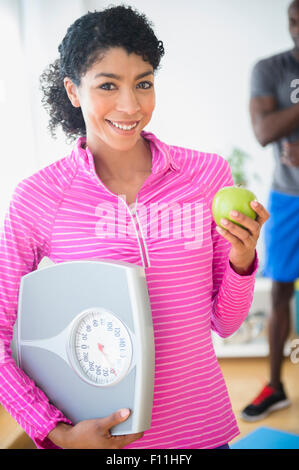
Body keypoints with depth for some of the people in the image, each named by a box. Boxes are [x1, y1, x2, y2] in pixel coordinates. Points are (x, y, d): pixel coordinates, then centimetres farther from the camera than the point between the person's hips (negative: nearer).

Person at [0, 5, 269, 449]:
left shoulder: (208, 174, -6)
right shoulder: (37, 197, -13)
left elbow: (224, 322, 1)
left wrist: (242, 260, -16)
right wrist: (56, 431, -15)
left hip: (202, 425, 2)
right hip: (96, 433, -2)